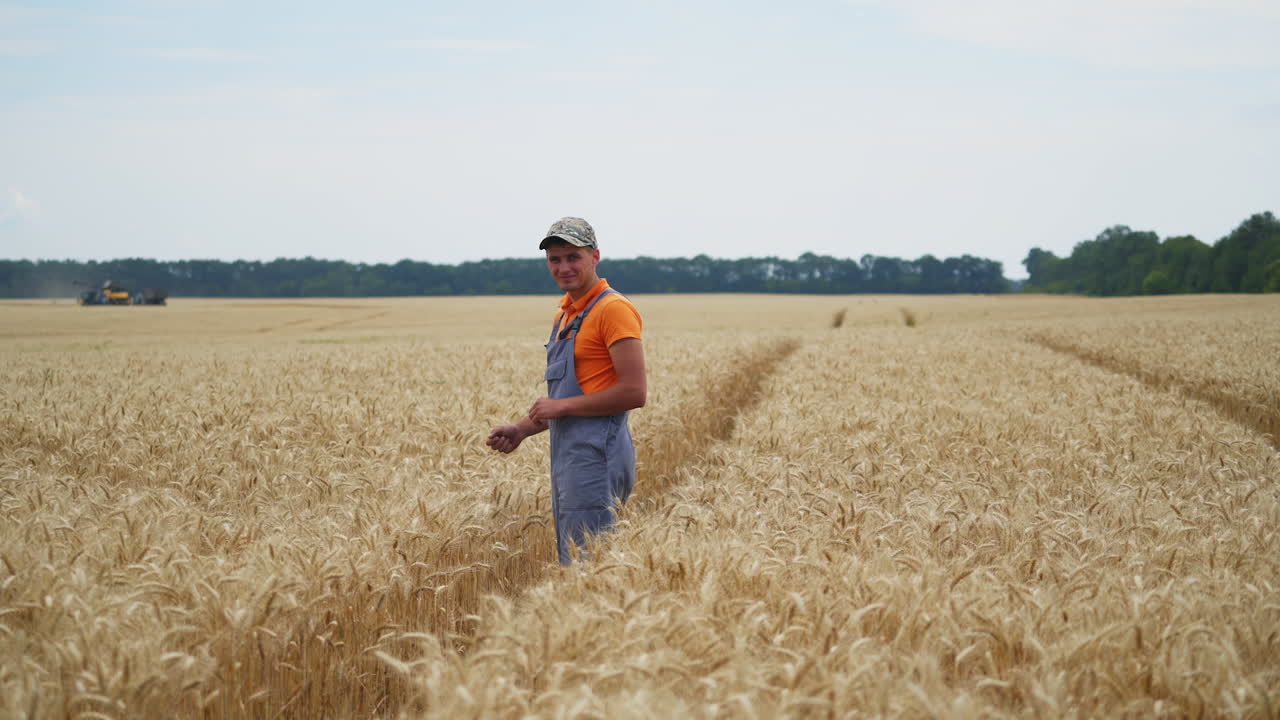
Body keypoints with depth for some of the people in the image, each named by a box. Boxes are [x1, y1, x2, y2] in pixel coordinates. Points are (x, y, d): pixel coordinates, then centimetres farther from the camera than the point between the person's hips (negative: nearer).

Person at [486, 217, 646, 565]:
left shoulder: (613, 309, -11)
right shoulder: (566, 313, 18)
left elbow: (634, 392, -18)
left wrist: (562, 407, -13)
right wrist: (521, 429, 13)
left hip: (596, 454, -10)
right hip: (567, 454, 10)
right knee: (569, 561, 12)